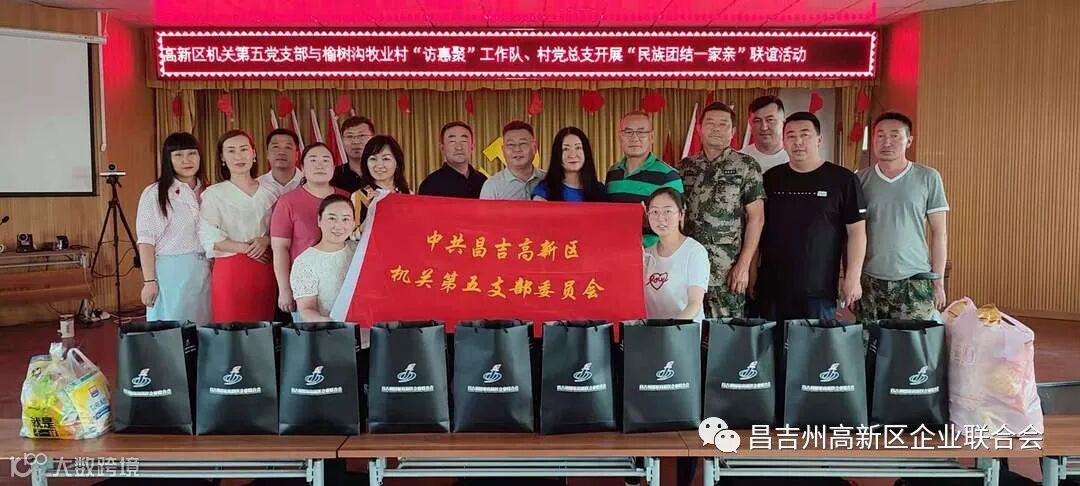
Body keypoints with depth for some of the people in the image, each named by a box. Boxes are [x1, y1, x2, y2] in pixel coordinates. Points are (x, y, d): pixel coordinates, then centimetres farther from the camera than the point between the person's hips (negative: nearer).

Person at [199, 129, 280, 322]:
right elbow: (209, 237, -8)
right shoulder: (213, 194, 2)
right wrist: (246, 248, -14)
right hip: (229, 269, -3)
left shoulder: (269, 193, 12)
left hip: (265, 270, 3)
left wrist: (266, 240, -9)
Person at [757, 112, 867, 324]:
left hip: (820, 289, -3)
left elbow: (856, 231, 0)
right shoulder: (771, 178, 9)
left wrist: (853, 277, -6)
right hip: (772, 288, 3)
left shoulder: (842, 180, 0)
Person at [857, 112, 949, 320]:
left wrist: (938, 281, 1)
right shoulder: (861, 179, 5)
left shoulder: (928, 178, 2)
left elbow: (939, 234, 4)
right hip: (869, 282, 1)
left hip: (915, 282, -1)